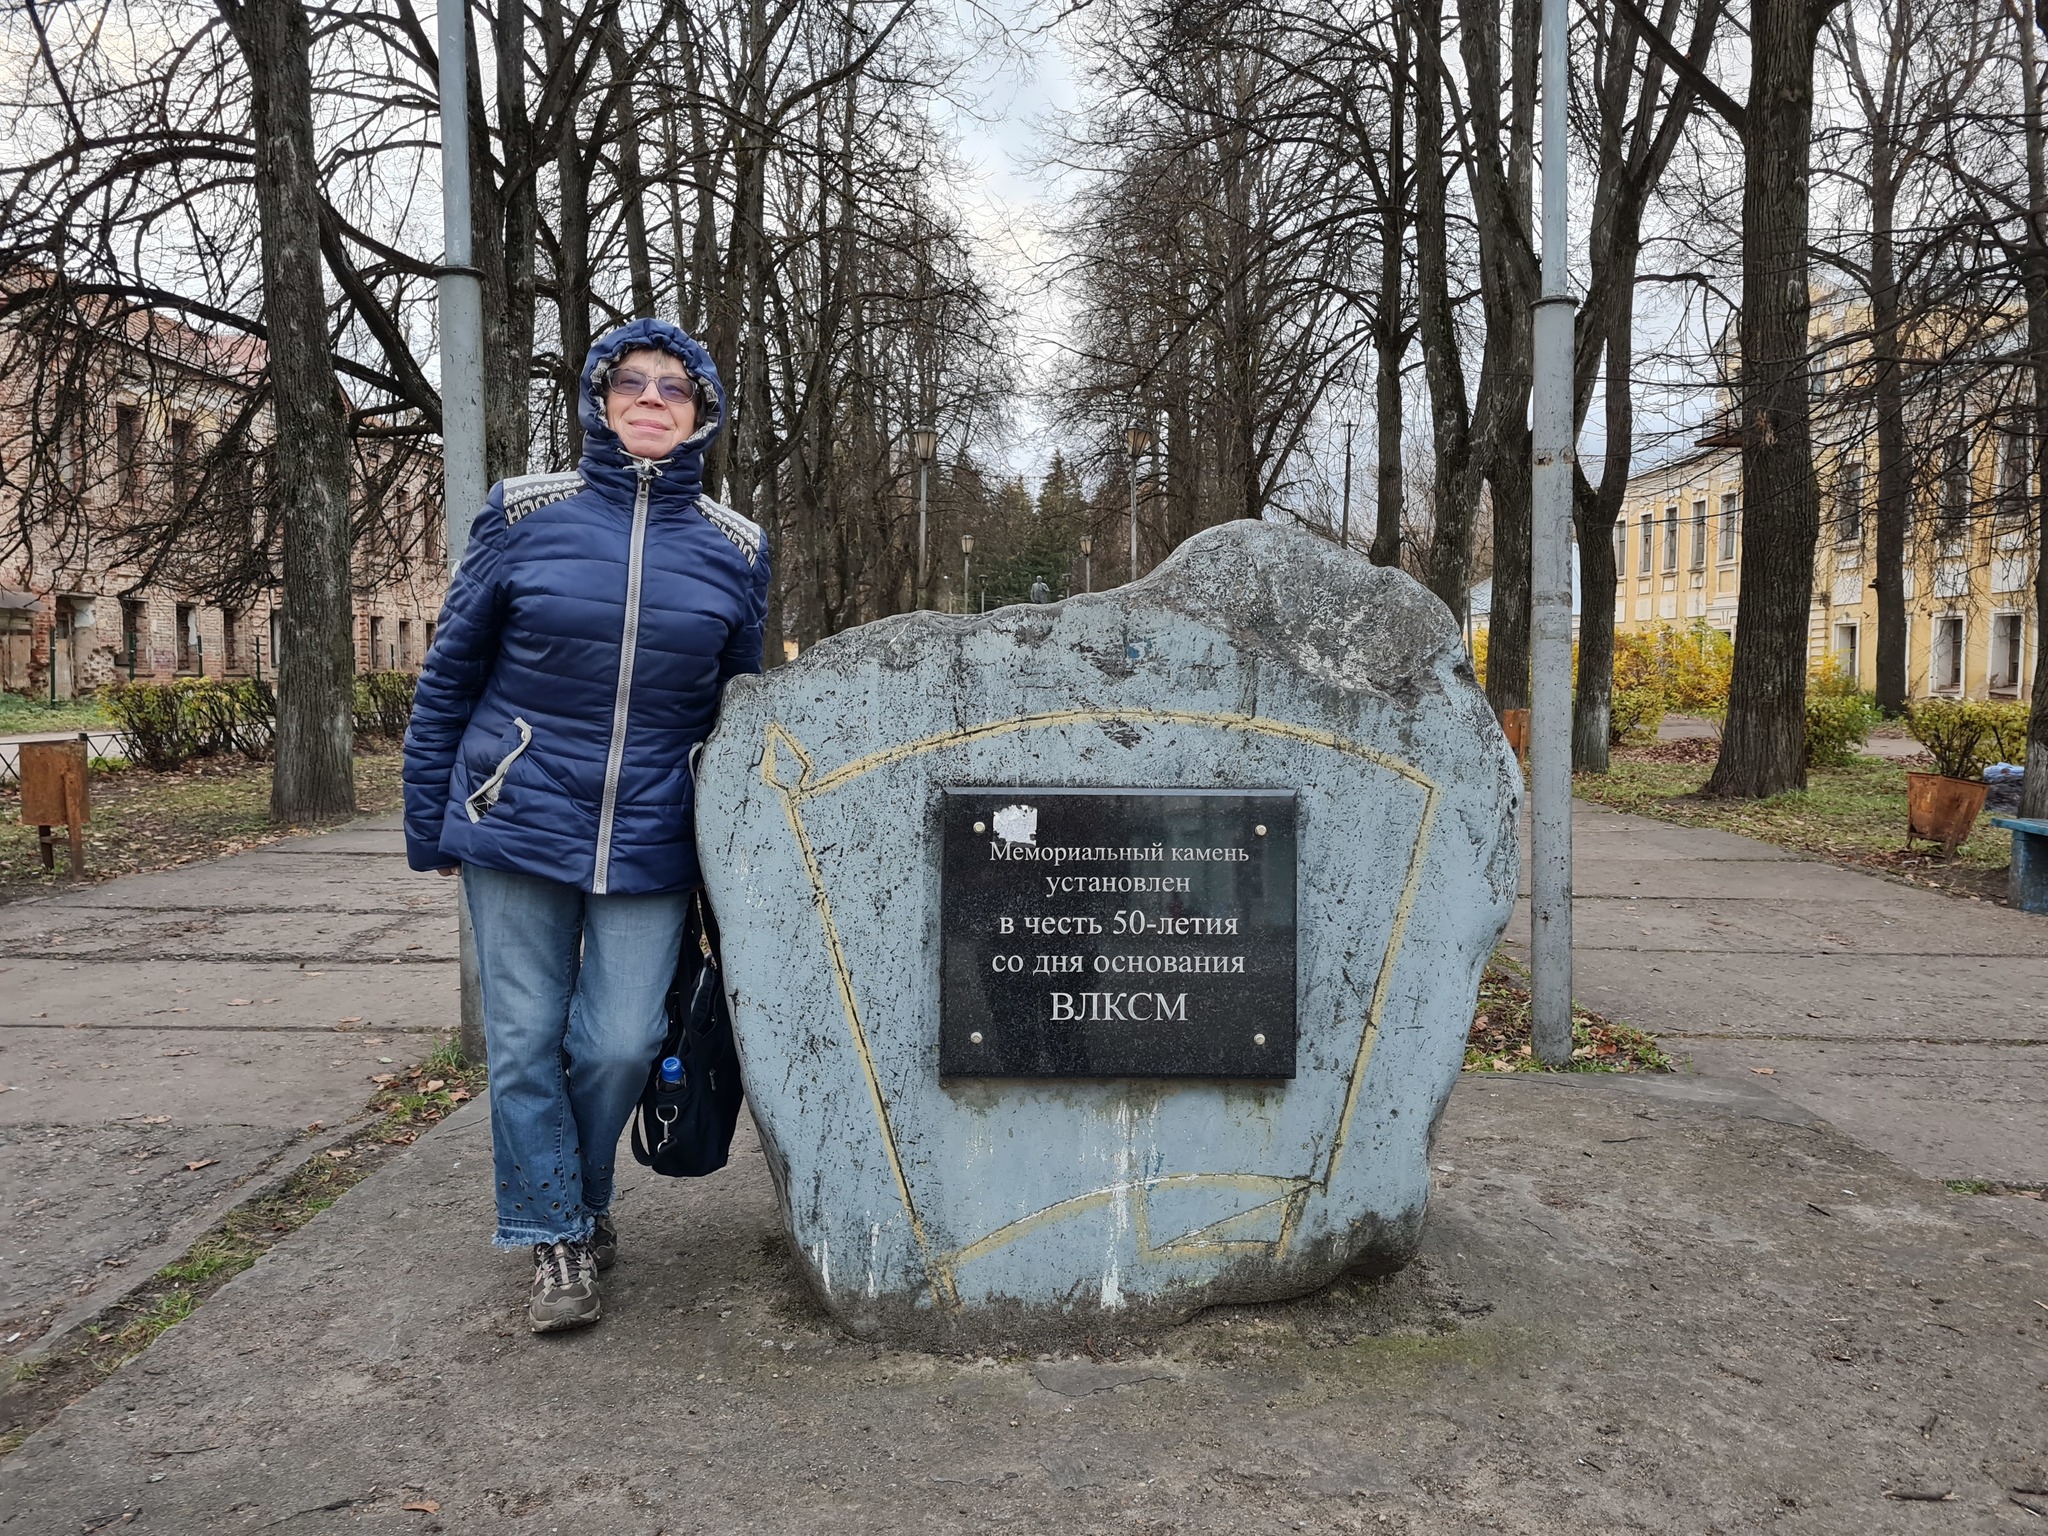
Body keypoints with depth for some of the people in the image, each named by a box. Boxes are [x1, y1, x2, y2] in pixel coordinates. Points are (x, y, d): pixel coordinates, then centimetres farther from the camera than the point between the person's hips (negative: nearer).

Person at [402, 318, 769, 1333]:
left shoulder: (734, 550, 3)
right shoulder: (525, 516, -1)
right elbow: (449, 674, 5)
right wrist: (429, 824, 5)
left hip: (650, 843, 1)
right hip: (519, 824, 0)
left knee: (620, 1044, 1)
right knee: (526, 1043, 4)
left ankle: (580, 1200, 31)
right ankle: (555, 1239, 23)